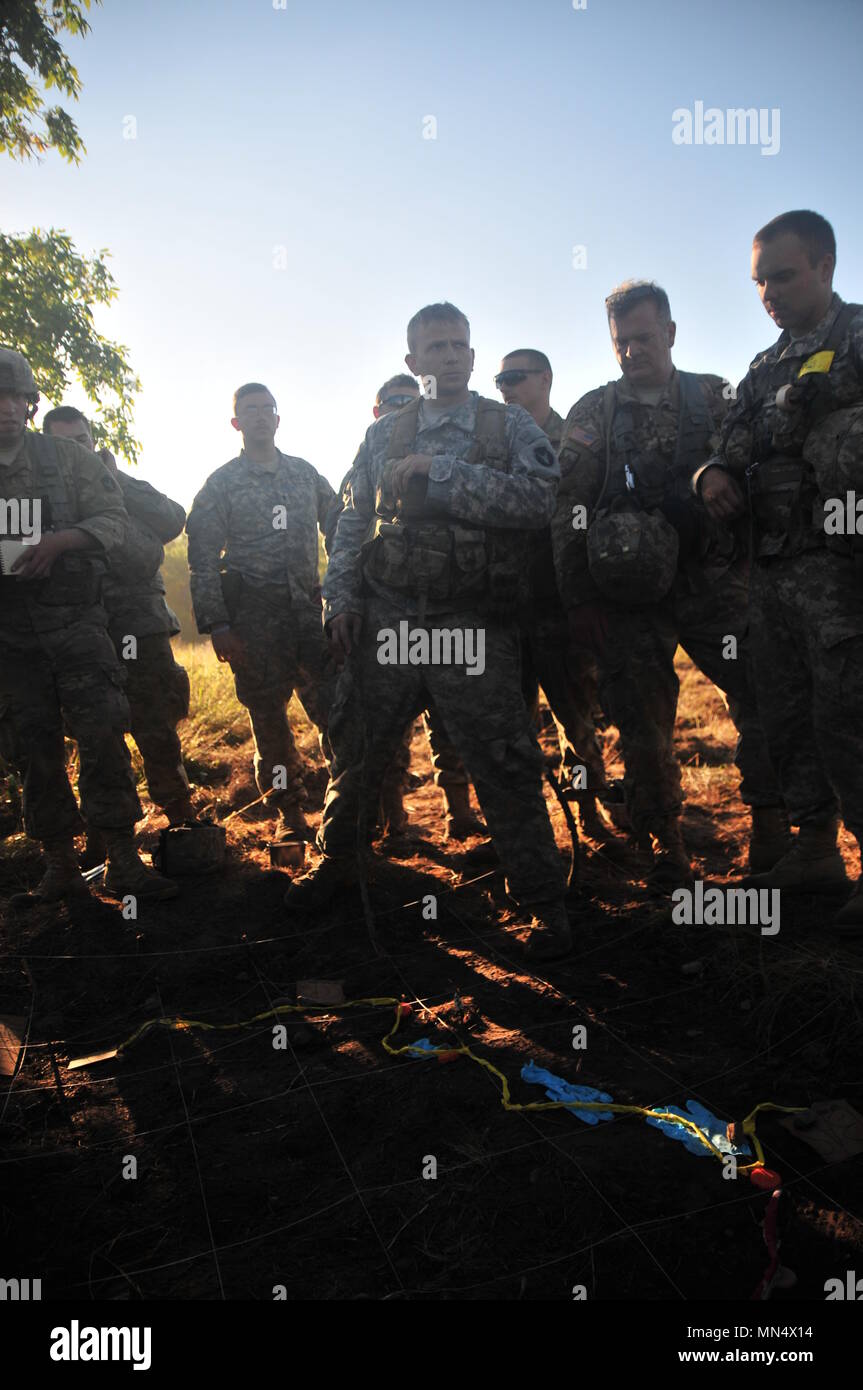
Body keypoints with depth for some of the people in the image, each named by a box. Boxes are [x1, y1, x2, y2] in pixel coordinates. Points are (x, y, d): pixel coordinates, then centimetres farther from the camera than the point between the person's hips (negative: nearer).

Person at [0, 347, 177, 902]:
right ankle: (60, 865, 16)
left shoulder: (69, 457, 4)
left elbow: (114, 520, -1)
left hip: (76, 623, -1)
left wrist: (61, 540, -19)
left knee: (103, 737, -6)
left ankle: (124, 861, 1)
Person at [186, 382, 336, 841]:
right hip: (255, 617, -2)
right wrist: (216, 625, -8)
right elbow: (203, 559, 0)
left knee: (337, 705, -4)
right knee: (268, 717, 3)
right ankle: (289, 811, 15)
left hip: (310, 609, 3)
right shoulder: (221, 483, 4)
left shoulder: (306, 473, 14)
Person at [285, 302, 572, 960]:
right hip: (386, 619, 3)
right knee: (356, 753, 13)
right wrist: (342, 598, 3)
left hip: (472, 627, -3)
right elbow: (352, 524, 16)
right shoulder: (383, 436, 13)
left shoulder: (511, 425, 5)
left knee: (505, 768, -5)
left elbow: (539, 496, -13)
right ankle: (337, 862, 37)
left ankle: (544, 902, 11)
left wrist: (439, 473, -15)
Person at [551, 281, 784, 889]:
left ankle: (771, 825, 8)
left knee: (765, 694, -8)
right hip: (629, 595, -1)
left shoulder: (716, 398, 10)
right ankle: (665, 843, 16)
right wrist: (580, 600, -3)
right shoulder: (591, 414, 7)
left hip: (713, 582, 1)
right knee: (643, 723, 1)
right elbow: (570, 514, 3)